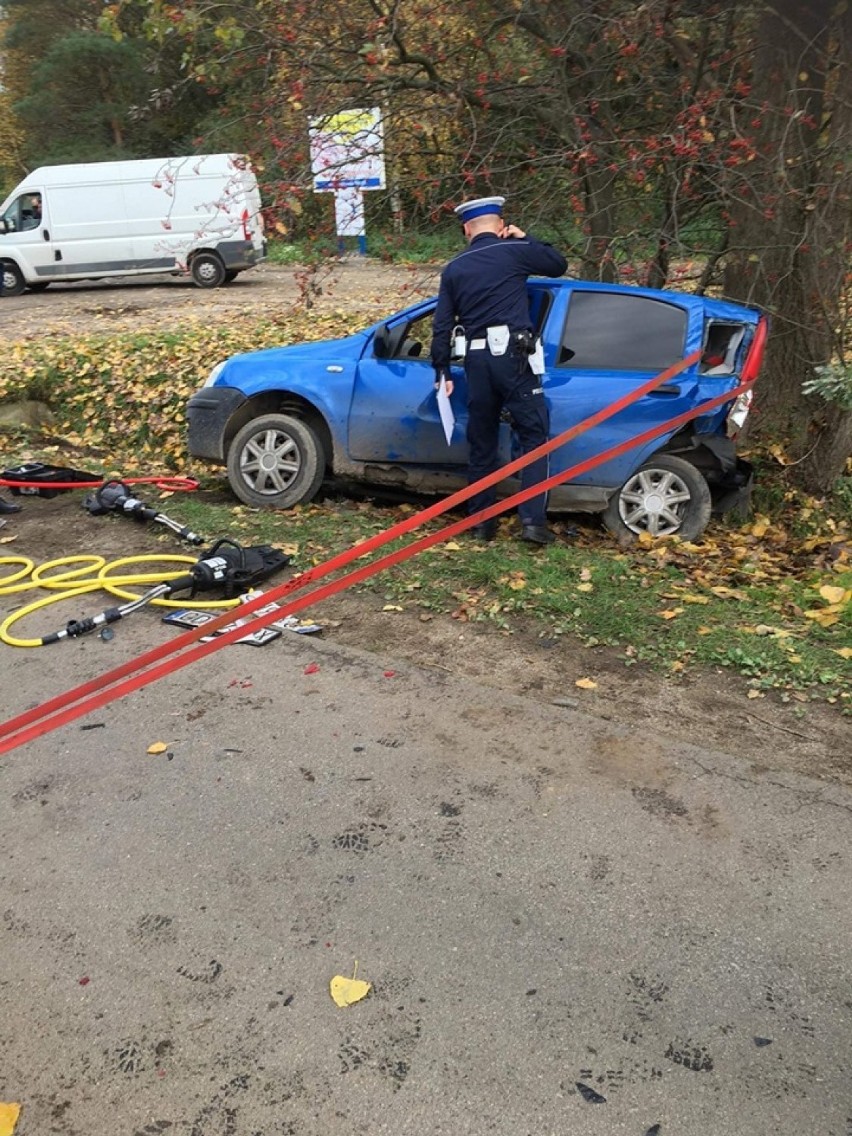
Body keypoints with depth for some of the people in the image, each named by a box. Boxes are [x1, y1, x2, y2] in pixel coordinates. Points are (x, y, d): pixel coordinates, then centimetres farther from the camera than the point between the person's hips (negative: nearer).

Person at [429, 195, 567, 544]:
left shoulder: (454, 269, 13)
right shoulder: (515, 251, 1)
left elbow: (442, 326, 11)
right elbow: (559, 264, 17)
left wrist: (442, 371, 17)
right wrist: (525, 238, 25)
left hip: (476, 360, 4)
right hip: (512, 356, -4)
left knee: (482, 443, 12)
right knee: (534, 435, 1)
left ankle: (482, 522, 18)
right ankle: (533, 520, -9)